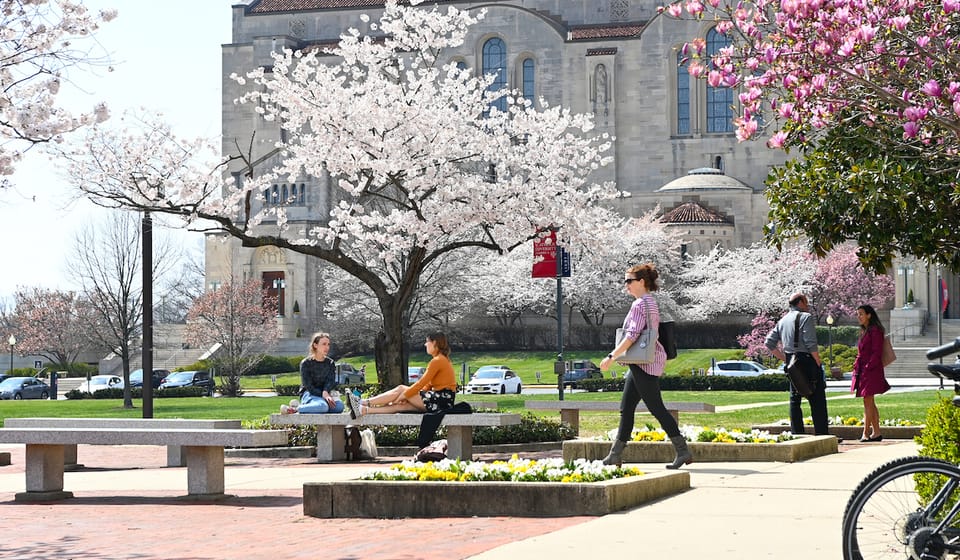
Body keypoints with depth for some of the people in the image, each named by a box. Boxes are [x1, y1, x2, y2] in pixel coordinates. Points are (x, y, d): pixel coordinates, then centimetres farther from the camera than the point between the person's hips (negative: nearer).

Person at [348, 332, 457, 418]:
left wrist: (404, 395, -6)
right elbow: (428, 384, 18)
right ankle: (364, 410, -8)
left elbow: (421, 383, -14)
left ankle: (364, 403, -4)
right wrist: (407, 395, 9)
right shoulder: (443, 360, 20)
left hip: (440, 401, -9)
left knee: (401, 389, -6)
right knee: (400, 406, -1)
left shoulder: (437, 361, -12)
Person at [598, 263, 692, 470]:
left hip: (644, 363, -11)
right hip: (643, 363, 11)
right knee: (626, 408, 11)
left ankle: (683, 451, -6)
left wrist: (612, 357, -20)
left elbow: (632, 336, -21)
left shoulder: (640, 304, -15)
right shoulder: (651, 303, 16)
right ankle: (615, 455, 13)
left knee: (656, 408, -8)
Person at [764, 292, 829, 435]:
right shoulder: (806, 317, -7)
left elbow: (769, 342, 14)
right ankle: (822, 434, -5)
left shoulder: (783, 320, 16)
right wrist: (818, 362, -8)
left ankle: (796, 434, 7)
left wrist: (785, 359, 15)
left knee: (795, 399, 9)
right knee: (817, 401, -3)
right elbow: (811, 343, -16)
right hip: (807, 361, -7)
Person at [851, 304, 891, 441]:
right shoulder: (864, 331, 18)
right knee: (870, 403, 10)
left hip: (871, 371, -10)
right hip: (862, 371, 10)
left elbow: (877, 353, -15)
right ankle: (876, 432, 13)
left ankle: (866, 433, -6)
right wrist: (857, 366, 10)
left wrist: (868, 367, -19)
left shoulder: (875, 331, -10)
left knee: (868, 402, -8)